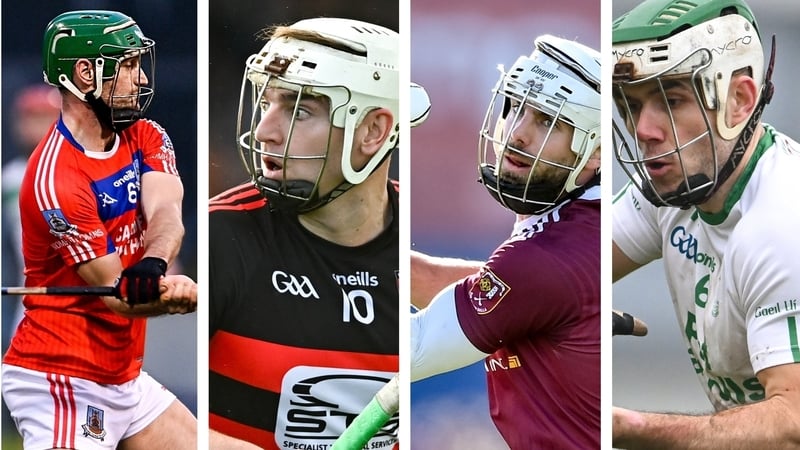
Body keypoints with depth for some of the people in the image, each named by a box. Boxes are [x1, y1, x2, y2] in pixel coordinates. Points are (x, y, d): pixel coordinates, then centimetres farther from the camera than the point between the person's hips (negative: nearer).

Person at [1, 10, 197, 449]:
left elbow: (165, 214, -14)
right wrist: (179, 291, -34)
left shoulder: (145, 138, 6)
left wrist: (152, 266, -35)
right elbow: (116, 295, -19)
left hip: (123, 376, 9)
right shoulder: (55, 179, -19)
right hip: (61, 382, -9)